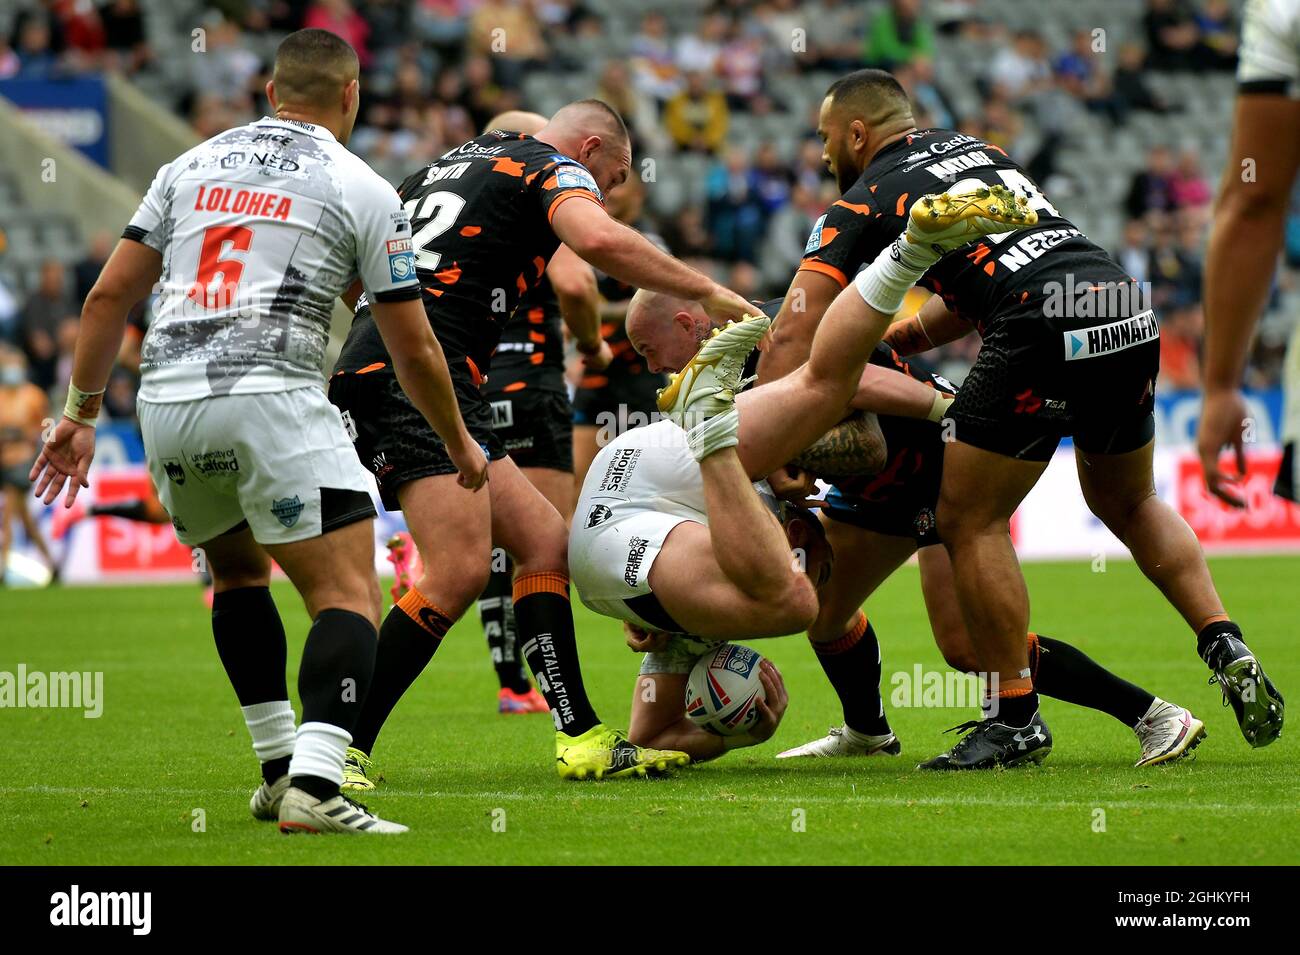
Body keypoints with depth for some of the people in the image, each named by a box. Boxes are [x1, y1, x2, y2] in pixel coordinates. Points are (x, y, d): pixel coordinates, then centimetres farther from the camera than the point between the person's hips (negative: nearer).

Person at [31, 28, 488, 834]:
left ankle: (280, 768, 25)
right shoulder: (363, 191, 7)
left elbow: (110, 295, 16)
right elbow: (414, 351, 9)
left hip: (167, 401, 5)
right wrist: (460, 444, 24)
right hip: (272, 397, -5)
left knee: (238, 570, 28)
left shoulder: (192, 165, 19)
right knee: (350, 596, -6)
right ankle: (315, 785, -26)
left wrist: (81, 416, 24)